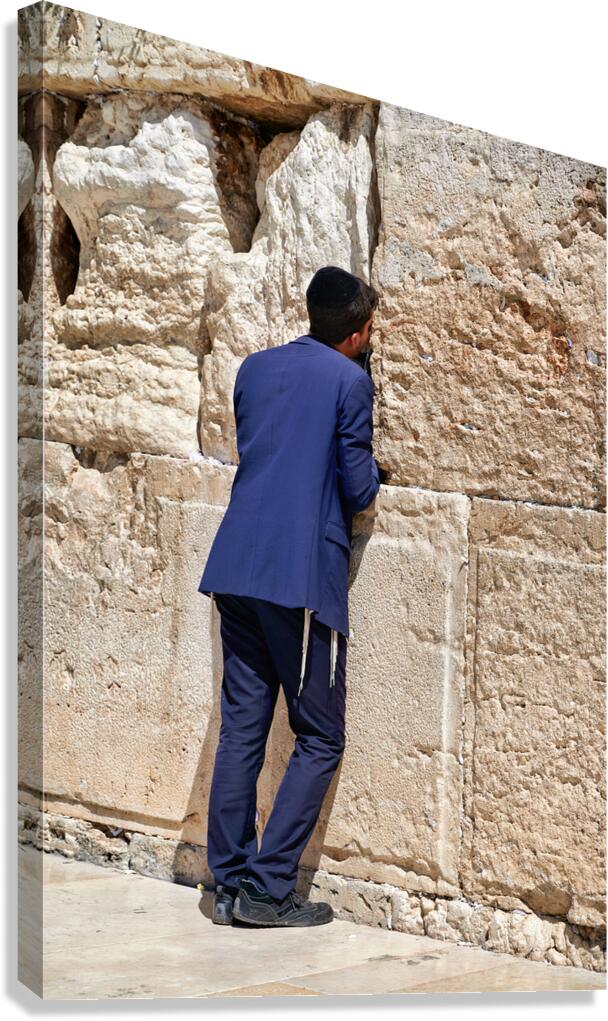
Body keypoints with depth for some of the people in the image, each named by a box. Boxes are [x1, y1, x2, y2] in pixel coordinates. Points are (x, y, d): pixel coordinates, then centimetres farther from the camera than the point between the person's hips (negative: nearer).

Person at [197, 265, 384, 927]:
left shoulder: (254, 369, 15)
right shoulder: (349, 380, -5)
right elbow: (359, 490, -5)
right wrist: (372, 476, 16)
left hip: (234, 569, 7)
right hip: (304, 576, -7)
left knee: (241, 728, 10)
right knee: (320, 738, 3)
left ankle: (230, 882, 12)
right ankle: (267, 888, -1)